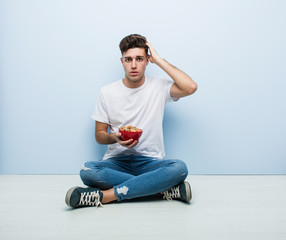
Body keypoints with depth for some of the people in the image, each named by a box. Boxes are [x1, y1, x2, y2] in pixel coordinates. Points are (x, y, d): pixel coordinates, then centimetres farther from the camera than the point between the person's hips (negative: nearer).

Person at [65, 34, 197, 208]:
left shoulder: (159, 87, 2)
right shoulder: (108, 92, 5)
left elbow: (191, 87, -17)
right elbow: (99, 135, 9)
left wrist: (159, 60, -8)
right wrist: (115, 138, -16)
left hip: (151, 162, -1)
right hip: (116, 162, 1)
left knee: (180, 168, -33)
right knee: (87, 171, -31)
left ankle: (104, 196, -28)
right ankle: (167, 188, -25)